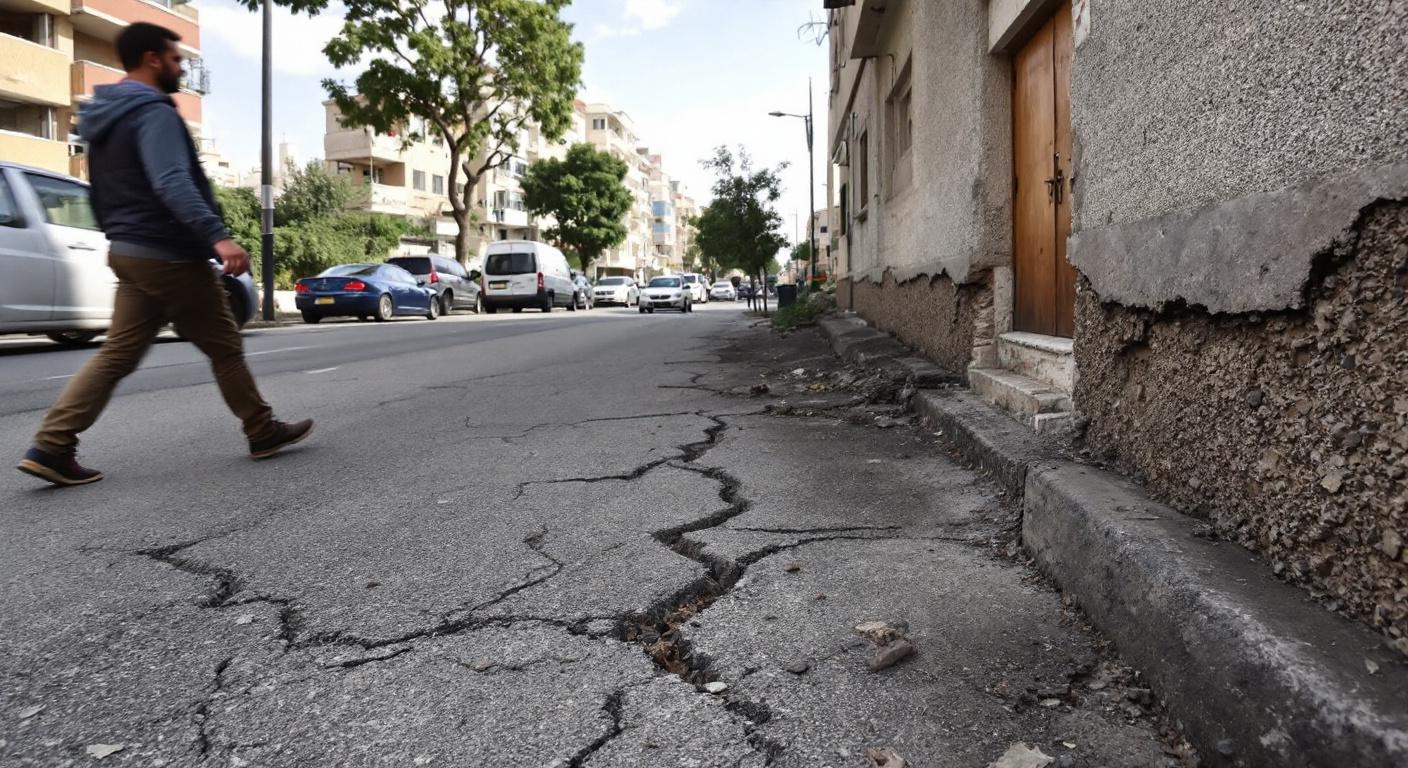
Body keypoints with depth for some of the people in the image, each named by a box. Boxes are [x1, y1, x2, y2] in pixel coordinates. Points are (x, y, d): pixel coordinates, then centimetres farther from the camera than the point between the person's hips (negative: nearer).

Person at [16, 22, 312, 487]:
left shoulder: (103, 118, 16)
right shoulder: (153, 112, -15)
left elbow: (103, 193, 23)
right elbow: (172, 183, -31)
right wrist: (217, 236, -42)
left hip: (129, 252, 9)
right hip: (170, 255, -9)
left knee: (116, 354, 7)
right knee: (225, 348, 3)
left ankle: (51, 448, 2)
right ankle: (264, 433, 14)